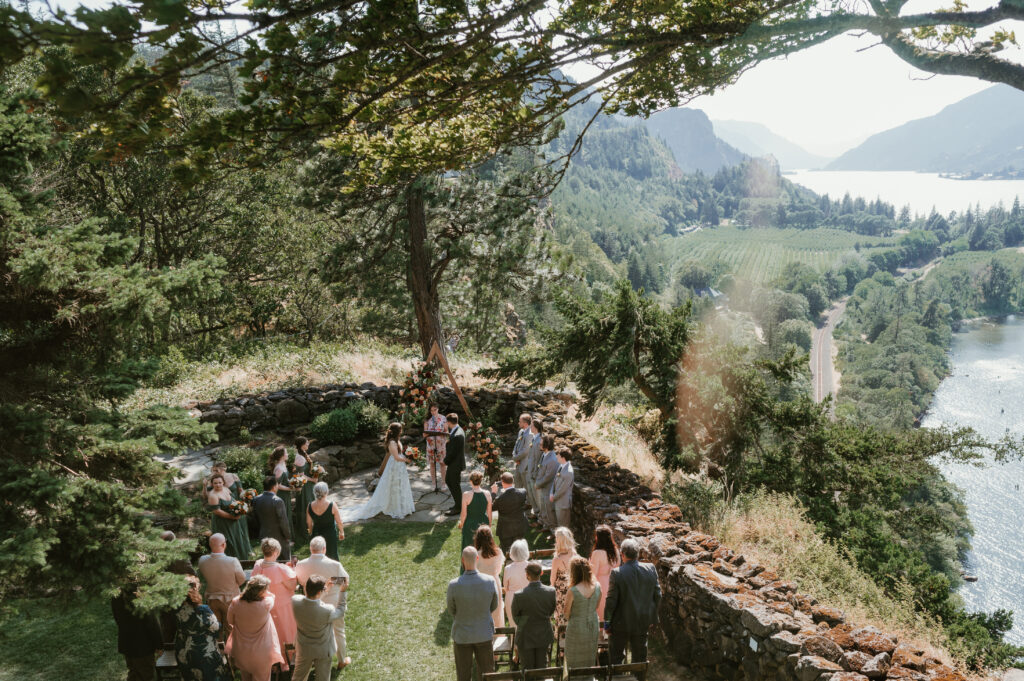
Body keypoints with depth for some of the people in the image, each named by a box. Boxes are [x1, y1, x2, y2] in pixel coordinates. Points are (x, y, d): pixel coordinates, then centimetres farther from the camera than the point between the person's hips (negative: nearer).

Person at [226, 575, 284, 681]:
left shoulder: (235, 603, -22)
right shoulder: (266, 604, -30)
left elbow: (230, 621, -3)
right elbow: (271, 595, -5)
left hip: (241, 651, 3)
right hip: (261, 653, -3)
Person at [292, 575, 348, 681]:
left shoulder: (295, 601, -28)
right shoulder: (327, 611, -37)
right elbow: (340, 613, -13)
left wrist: (322, 586, -6)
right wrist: (342, 591, -8)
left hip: (304, 649, 4)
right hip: (323, 650, -3)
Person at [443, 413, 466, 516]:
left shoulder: (457, 435, -29)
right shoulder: (458, 430, 3)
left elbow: (452, 453, -23)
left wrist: (445, 461, -11)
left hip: (455, 465, -10)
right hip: (453, 463, 10)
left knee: (455, 485, 4)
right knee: (448, 481, 22)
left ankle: (458, 508, 19)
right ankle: (458, 503, 34)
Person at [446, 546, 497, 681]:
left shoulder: (453, 585, -25)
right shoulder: (490, 581, -19)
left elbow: (451, 611, -6)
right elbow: (494, 606, -2)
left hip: (462, 636, -1)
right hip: (484, 634, 2)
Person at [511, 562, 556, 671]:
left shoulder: (519, 595, -25)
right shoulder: (551, 592, -16)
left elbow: (515, 617, -8)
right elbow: (551, 612, 0)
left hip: (526, 638, -3)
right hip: (544, 637, 3)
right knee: (542, 668, 19)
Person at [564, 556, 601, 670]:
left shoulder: (573, 591, -26)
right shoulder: (597, 586, -12)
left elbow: (567, 613, -13)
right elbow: (596, 607, 3)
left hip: (576, 628, -5)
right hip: (593, 626, 5)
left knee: (575, 663, 14)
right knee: (590, 659, 23)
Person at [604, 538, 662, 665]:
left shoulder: (617, 573, -20)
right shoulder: (651, 569, -8)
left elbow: (611, 600, -16)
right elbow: (657, 595, 0)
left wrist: (607, 621, -4)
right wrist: (652, 617, 12)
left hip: (621, 623, -4)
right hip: (643, 623, 4)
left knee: (616, 656, 12)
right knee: (640, 656, 19)